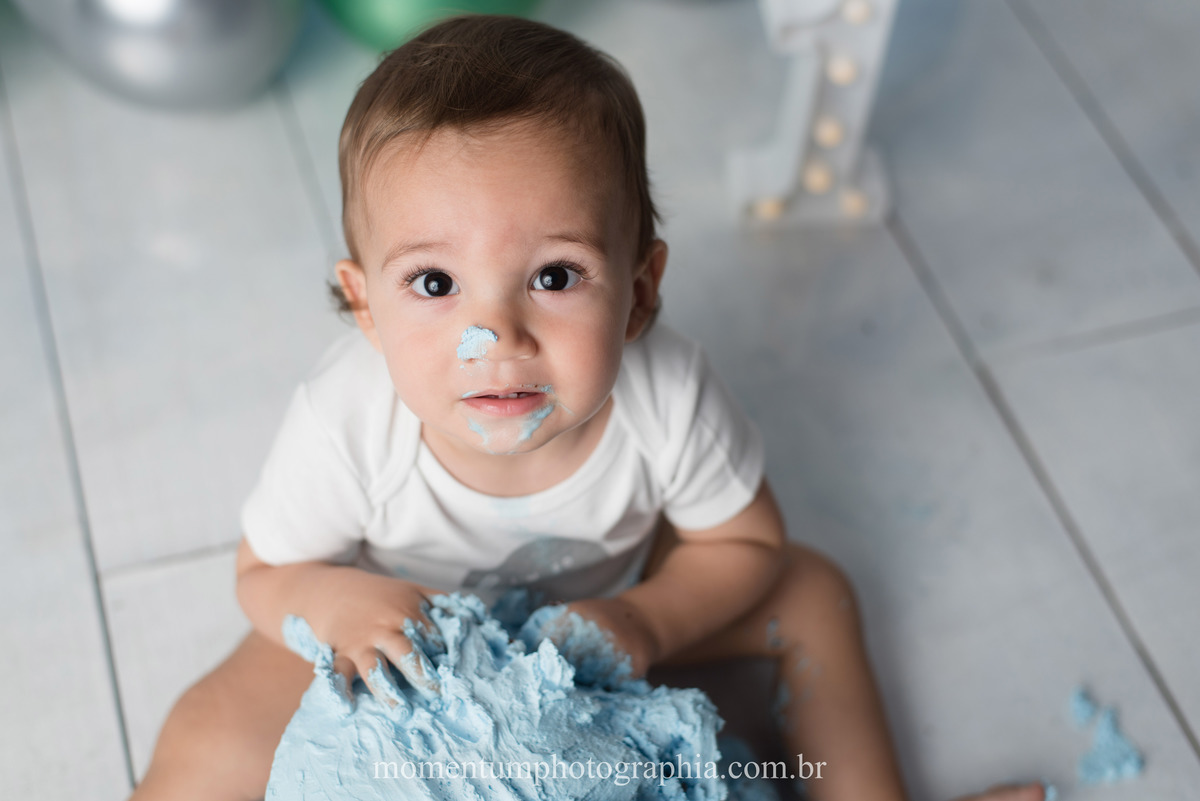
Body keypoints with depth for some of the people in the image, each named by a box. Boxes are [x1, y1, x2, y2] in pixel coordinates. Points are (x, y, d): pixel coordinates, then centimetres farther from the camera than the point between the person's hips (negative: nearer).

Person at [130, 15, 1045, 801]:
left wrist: (645, 621, -31)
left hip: (599, 600, 2)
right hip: (399, 619, -2)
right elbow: (263, 576, -17)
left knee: (812, 592, 0)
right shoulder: (344, 424, -38)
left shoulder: (668, 398, -35)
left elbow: (746, 543, -13)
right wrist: (333, 599, -39)